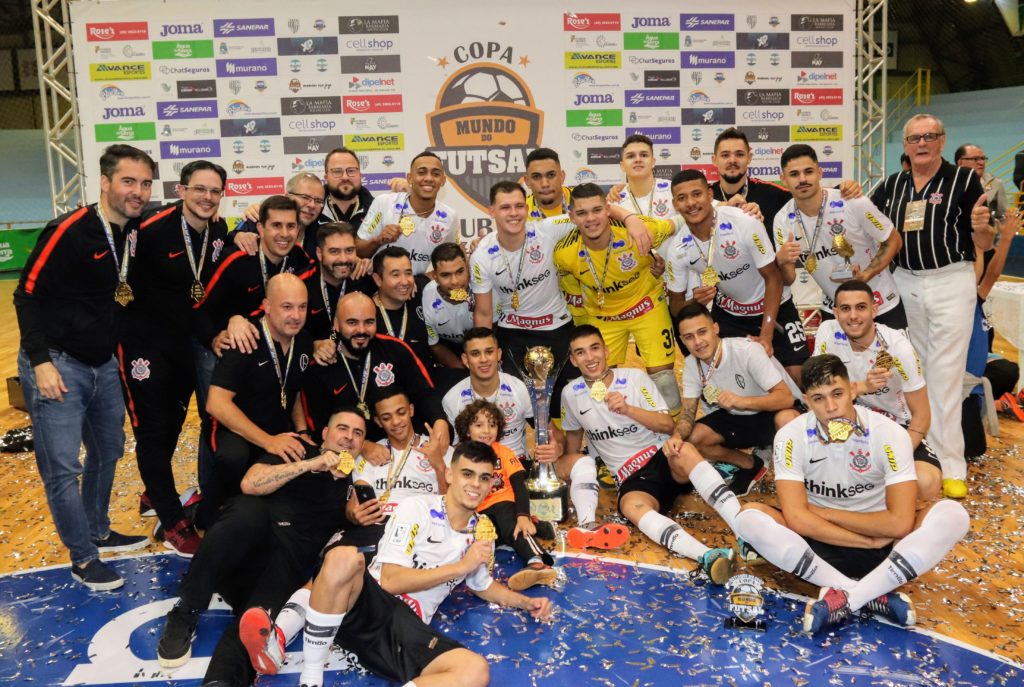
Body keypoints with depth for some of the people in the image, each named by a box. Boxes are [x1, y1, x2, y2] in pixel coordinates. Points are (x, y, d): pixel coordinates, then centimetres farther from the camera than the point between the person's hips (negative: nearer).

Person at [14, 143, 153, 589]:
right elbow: (28, 294, -16)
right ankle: (83, 559, 13)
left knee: (108, 451, 19)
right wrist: (41, 361, -21)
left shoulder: (135, 232, 3)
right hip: (57, 366, -8)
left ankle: (98, 532, 38)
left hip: (104, 365, 8)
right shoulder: (69, 231, -18)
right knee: (63, 469, -3)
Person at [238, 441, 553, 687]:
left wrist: (525, 602, 17)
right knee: (344, 557, -38)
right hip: (371, 605, -4)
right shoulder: (417, 509, -4)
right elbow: (390, 580, -13)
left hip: (409, 628, 4)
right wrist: (461, 566, -12)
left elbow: (483, 585, 33)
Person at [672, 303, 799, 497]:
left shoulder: (747, 350, -29)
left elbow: (786, 397, -33)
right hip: (735, 418, 6)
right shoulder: (691, 364, -11)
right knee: (690, 440, -16)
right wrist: (677, 437, -33)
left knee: (786, 419, -39)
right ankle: (751, 465, 7)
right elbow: (688, 412, -10)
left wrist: (741, 401, -49)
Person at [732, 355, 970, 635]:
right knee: (749, 517, -29)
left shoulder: (889, 434, -15)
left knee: (952, 514, -26)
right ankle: (875, 596, -30)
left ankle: (845, 599, -31)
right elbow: (797, 519, -21)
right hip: (819, 543, 0)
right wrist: (871, 542, -20)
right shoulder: (791, 437, -15)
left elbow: (900, 523, -20)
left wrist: (825, 513, -14)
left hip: (882, 538, 0)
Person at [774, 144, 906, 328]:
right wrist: (782, 261, -29)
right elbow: (788, 280, -7)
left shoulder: (854, 203, -21)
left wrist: (865, 275, -23)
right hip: (834, 311, 2)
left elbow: (893, 241, -8)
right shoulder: (783, 221, -12)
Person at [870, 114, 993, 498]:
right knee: (914, 371, 12)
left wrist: (981, 226, -26)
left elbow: (984, 245, -4)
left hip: (951, 283, -4)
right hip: (905, 283, 5)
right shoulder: (891, 186, 8)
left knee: (945, 373, -5)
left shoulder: (964, 180, -4)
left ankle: (951, 466, 2)